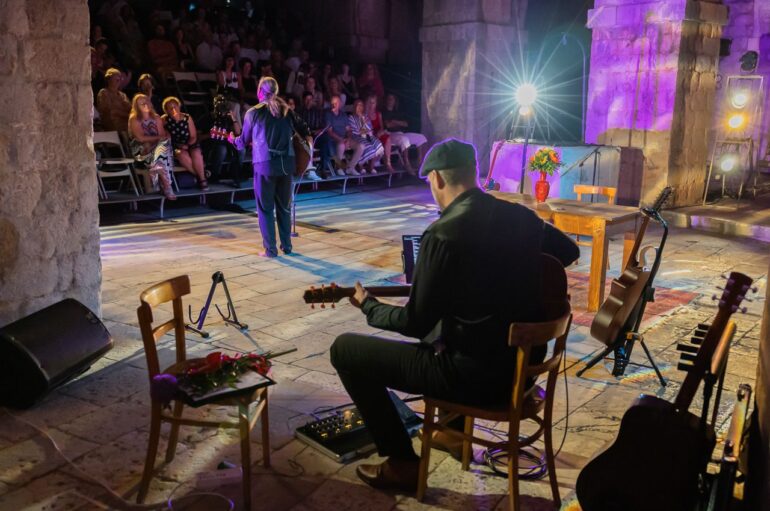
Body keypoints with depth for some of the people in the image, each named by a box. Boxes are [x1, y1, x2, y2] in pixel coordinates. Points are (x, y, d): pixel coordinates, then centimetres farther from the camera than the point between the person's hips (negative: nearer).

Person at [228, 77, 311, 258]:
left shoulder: (253, 113, -1)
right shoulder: (286, 110, 9)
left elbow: (244, 142, 7)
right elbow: (303, 129, 12)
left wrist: (233, 139, 26)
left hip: (265, 164, -4)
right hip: (286, 163, 4)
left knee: (265, 208, 5)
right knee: (284, 206, 14)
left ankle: (270, 249, 4)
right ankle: (287, 246, 19)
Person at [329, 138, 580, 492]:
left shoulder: (444, 233, -20)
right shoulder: (521, 216, 2)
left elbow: (415, 323, -15)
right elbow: (569, 251, 21)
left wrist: (368, 306, 4)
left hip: (474, 374, -8)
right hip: (521, 360, 8)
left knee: (345, 349, 2)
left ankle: (402, 464, 9)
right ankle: (455, 430, 42)